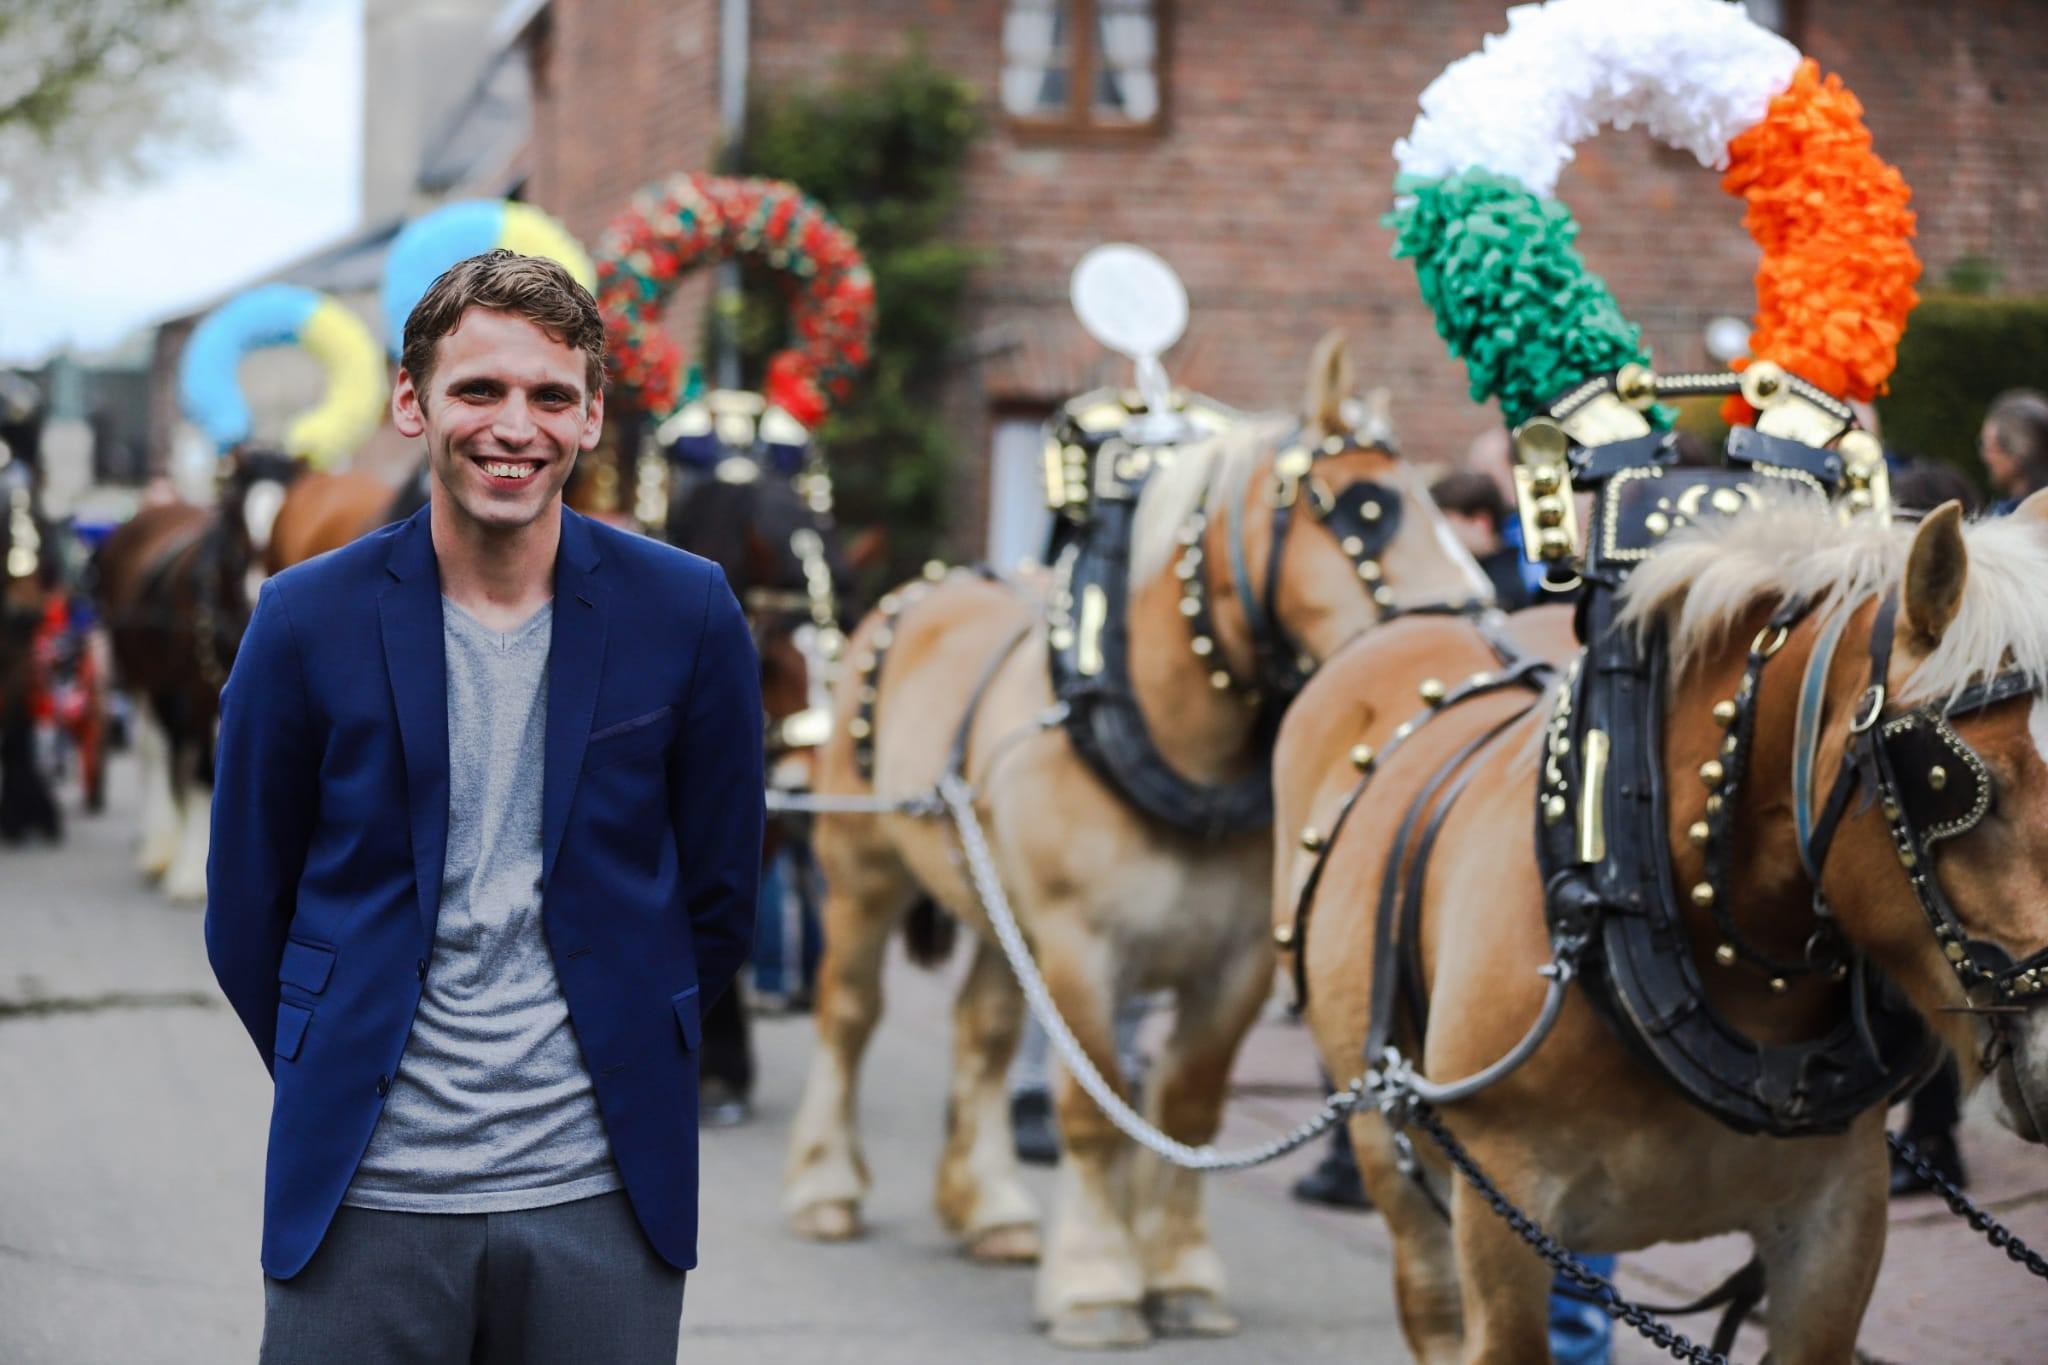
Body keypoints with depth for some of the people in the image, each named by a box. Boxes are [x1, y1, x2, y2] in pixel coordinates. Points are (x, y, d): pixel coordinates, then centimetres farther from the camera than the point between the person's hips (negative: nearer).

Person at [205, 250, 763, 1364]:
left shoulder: (686, 615, 0)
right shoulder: (309, 623, -2)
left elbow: (719, 896, 10)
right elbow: (247, 914, 7)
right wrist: (343, 1090, 10)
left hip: (604, 1194, 1)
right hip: (365, 1200, 0)